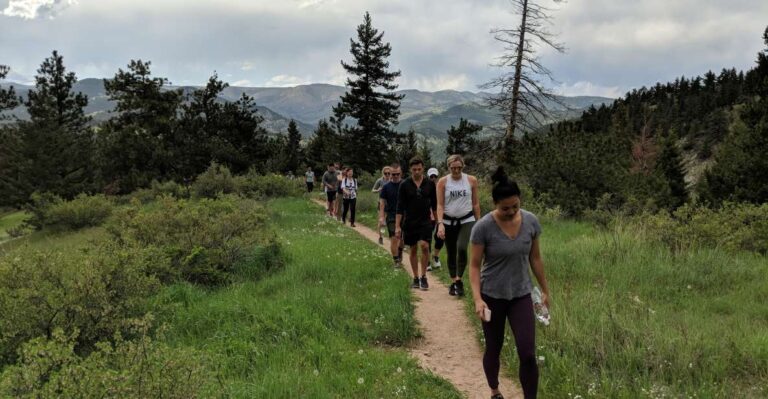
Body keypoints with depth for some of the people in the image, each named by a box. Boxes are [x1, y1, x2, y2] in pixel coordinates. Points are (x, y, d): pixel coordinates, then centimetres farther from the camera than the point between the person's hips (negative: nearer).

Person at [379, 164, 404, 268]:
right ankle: (396, 261, 3)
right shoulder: (386, 187, -2)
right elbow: (382, 203, -2)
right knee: (394, 239, -8)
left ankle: (399, 256, 36)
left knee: (403, 238, 12)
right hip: (391, 216, -2)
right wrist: (381, 217, -10)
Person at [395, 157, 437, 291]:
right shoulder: (404, 185, -3)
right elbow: (400, 207, -3)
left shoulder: (430, 184, 1)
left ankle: (423, 276, -2)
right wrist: (397, 226, -7)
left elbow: (434, 205, 10)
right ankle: (416, 278, 21)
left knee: (424, 246, -16)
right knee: (413, 250, 8)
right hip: (410, 223, 0)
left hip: (425, 222, 0)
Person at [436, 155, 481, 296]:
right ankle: (453, 282, 23)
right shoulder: (443, 182, -4)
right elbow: (440, 205, -6)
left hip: (467, 221, -1)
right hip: (449, 222, 1)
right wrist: (440, 224, -18)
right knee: (451, 253, 9)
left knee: (461, 248, -23)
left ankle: (459, 280, -11)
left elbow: (476, 203, 5)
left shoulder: (471, 180, -2)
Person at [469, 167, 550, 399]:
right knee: (493, 350, 14)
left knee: (528, 355, -6)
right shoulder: (483, 227, -18)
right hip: (492, 296, -2)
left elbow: (535, 258, 5)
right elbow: (474, 265, -12)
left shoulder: (531, 221, -8)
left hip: (521, 295, 2)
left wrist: (545, 290, 11)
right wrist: (478, 299, -22)